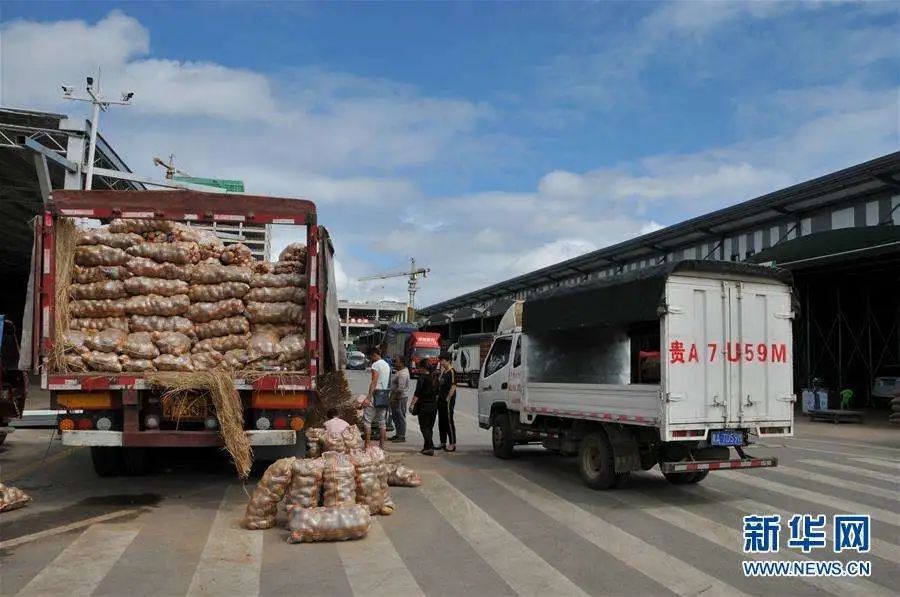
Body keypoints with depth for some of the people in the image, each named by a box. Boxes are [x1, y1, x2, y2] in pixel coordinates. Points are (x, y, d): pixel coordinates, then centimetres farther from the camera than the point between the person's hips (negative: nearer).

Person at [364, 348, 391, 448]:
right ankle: (382, 445, 10)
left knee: (367, 419, -3)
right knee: (382, 421, 10)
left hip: (376, 393, -8)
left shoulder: (376, 365, -9)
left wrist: (368, 397, -21)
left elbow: (374, 382, -18)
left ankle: (367, 444, -8)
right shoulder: (387, 365, 17)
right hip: (386, 394, 8)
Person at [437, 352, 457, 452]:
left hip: (448, 400, -10)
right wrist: (438, 396, 14)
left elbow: (453, 386, -17)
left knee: (449, 421, -7)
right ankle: (443, 443, 21)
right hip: (441, 400, 10)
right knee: (441, 421, 13)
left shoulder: (451, 372, -12)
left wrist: (448, 398, -18)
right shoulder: (443, 372, 16)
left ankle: (452, 444, -4)